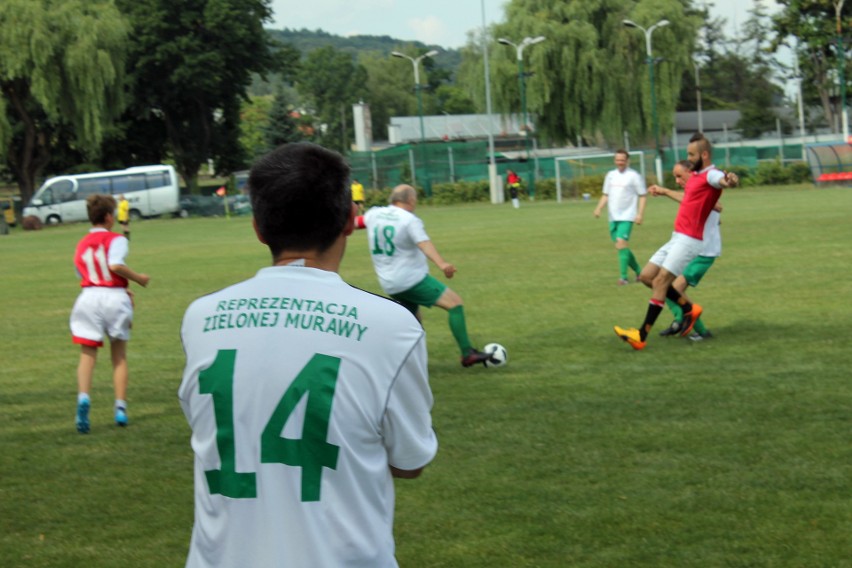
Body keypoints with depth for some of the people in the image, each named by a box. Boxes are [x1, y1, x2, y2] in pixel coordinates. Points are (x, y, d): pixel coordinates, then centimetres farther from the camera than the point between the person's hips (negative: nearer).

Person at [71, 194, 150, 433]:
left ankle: (83, 397, -24)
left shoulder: (81, 245, 16)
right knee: (119, 356, 11)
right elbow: (115, 265, -19)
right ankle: (120, 408, 10)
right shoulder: (116, 240, -1)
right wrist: (138, 278, -6)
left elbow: (83, 274, 15)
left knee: (87, 354, 1)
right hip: (114, 298, -3)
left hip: (88, 296, 3)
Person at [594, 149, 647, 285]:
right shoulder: (610, 175, 13)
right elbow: (606, 195, 19)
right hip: (613, 217, 7)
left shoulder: (634, 176, -4)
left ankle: (623, 277, -18)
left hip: (627, 217, -7)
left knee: (622, 243, -19)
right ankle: (638, 271, 24)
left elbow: (642, 196, -3)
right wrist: (599, 208, 1)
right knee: (620, 247, 9)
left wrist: (640, 214, -12)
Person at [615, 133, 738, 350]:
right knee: (646, 276, 8)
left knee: (660, 282, -14)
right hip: (677, 237, 10)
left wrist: (729, 179, -64)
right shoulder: (695, 174, 14)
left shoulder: (710, 175, -15)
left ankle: (642, 336, -11)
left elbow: (721, 180, -41)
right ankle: (689, 308, 16)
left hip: (689, 240, -10)